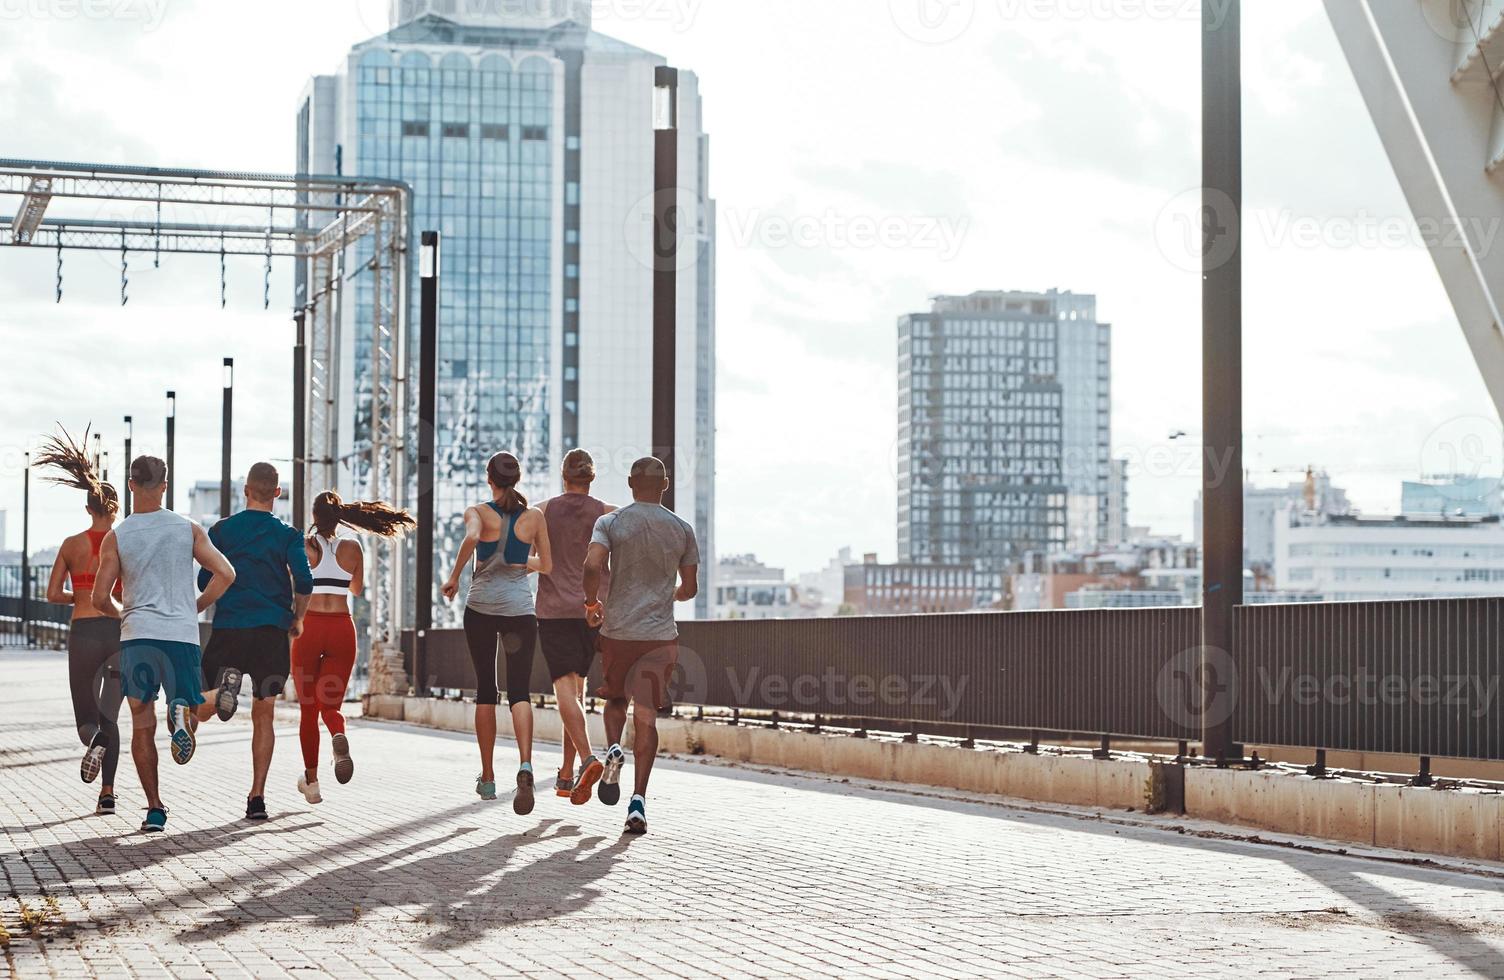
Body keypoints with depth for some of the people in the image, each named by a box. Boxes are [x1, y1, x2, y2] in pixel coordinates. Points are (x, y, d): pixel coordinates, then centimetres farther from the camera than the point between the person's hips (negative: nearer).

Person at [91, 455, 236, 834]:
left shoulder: (116, 537, 3)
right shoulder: (189, 530, 4)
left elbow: (101, 597, 1)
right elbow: (225, 574, -3)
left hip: (137, 634, 0)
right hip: (182, 633, 0)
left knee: (142, 725, 7)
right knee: (184, 704, 13)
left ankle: (154, 808, 0)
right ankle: (181, 713, -25)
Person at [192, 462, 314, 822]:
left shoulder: (221, 530, 5)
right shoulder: (288, 535, 3)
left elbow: (204, 582, 3)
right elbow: (304, 582, -9)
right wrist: (297, 620, 9)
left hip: (227, 629, 0)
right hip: (272, 630, 0)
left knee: (203, 711, 5)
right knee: (264, 716, 8)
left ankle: (224, 688, -32)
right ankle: (257, 798, 2)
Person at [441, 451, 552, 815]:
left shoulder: (478, 512, -2)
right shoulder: (534, 516, 4)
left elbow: (471, 538, -24)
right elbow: (546, 565, 10)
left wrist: (454, 576, -13)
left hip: (481, 607, 0)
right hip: (520, 608, 0)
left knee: (485, 690, 11)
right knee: (519, 691, -4)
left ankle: (487, 777, 16)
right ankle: (525, 764, -29)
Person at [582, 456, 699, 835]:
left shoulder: (610, 523, -2)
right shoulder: (682, 530, 4)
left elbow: (592, 566, -16)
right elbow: (690, 588, 10)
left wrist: (592, 602, 3)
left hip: (617, 632, 0)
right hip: (661, 634, 0)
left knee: (615, 699, 23)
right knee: (646, 715, 0)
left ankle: (613, 749, -6)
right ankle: (639, 799, -10)